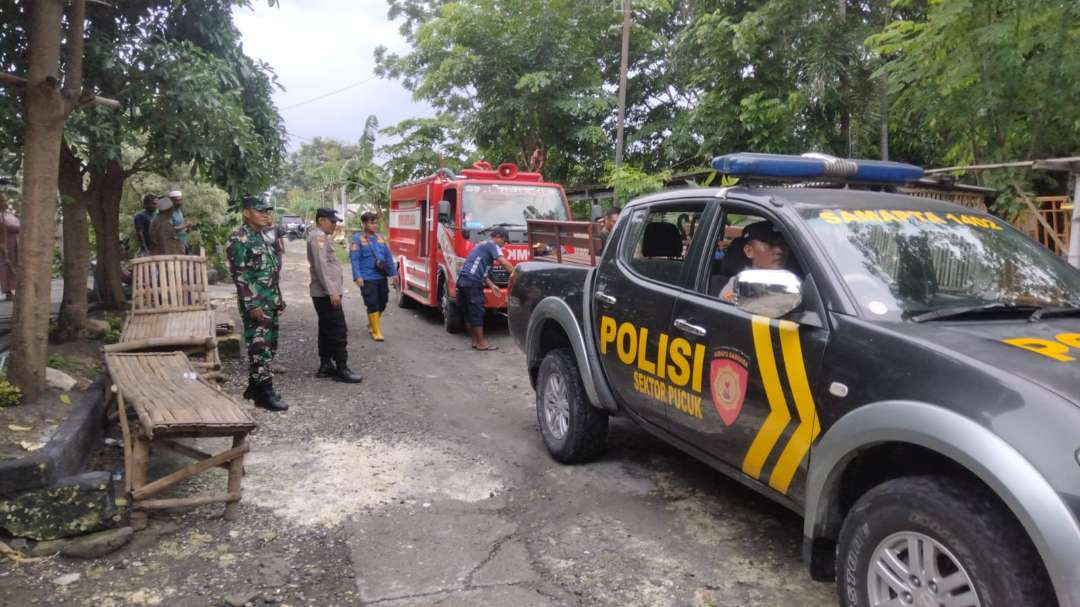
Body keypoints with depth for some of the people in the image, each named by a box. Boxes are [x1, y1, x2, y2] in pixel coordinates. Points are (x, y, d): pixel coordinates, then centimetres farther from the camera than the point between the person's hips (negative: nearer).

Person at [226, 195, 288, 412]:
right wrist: (252, 304, -21)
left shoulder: (266, 236, 16)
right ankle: (264, 393, -3)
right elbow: (239, 274, -17)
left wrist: (278, 298, 18)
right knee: (260, 346, -7)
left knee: (270, 345, 13)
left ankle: (254, 386, 24)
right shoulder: (238, 239, -11)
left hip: (271, 300, 9)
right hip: (256, 302, -9)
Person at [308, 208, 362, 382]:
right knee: (338, 331, -9)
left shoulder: (321, 237, 19)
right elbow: (321, 266, -22)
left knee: (327, 330, 13)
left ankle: (325, 365, 18)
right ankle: (342, 369, -6)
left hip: (324, 293, 11)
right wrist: (332, 291, -24)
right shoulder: (318, 237, -13)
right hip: (326, 293, -11)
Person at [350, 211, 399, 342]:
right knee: (372, 304, -4)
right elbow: (354, 259, -9)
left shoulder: (380, 237, 12)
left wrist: (393, 273, 11)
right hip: (367, 278, -6)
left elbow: (388, 256, 15)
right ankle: (376, 331, 6)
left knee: (382, 303, 12)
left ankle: (372, 324, 35)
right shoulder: (357, 238, -4)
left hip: (381, 277, 6)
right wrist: (357, 276, -18)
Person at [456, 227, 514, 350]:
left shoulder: (482, 245, 27)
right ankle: (481, 343, 2)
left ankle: (475, 341, 19)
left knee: (469, 312, 12)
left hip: (463, 280, 10)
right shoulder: (492, 245, -1)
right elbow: (504, 262, -15)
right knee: (477, 312, -4)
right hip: (472, 282, -10)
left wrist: (491, 285, 17)